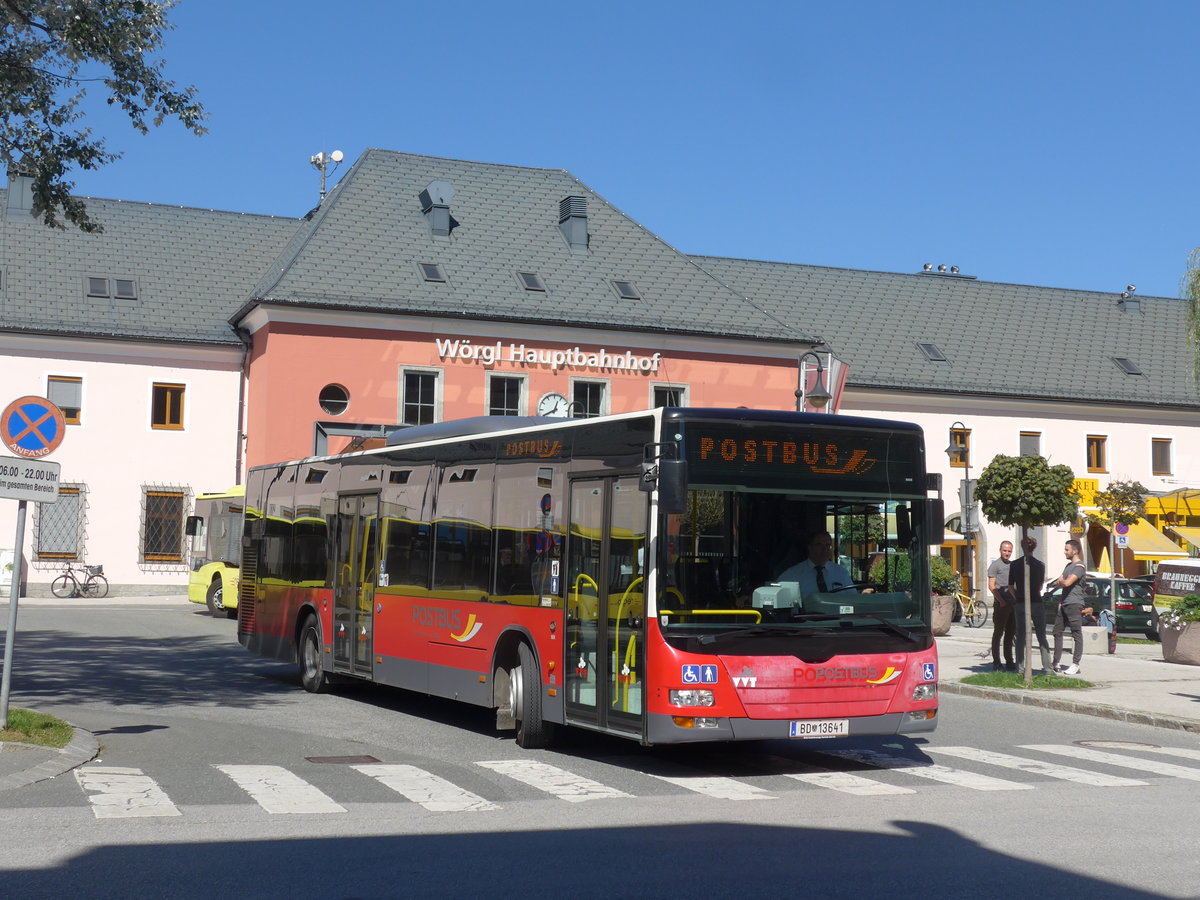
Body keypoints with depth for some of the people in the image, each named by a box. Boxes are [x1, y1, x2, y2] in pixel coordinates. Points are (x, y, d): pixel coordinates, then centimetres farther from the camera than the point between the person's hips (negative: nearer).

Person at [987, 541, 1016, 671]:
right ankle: (996, 663, 0)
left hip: (1013, 604, 7)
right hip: (1001, 604, -7)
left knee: (1010, 634, 11)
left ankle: (1009, 662, 17)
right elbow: (991, 586, -9)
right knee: (998, 633, -3)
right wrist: (1001, 601, -16)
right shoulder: (995, 565, -3)